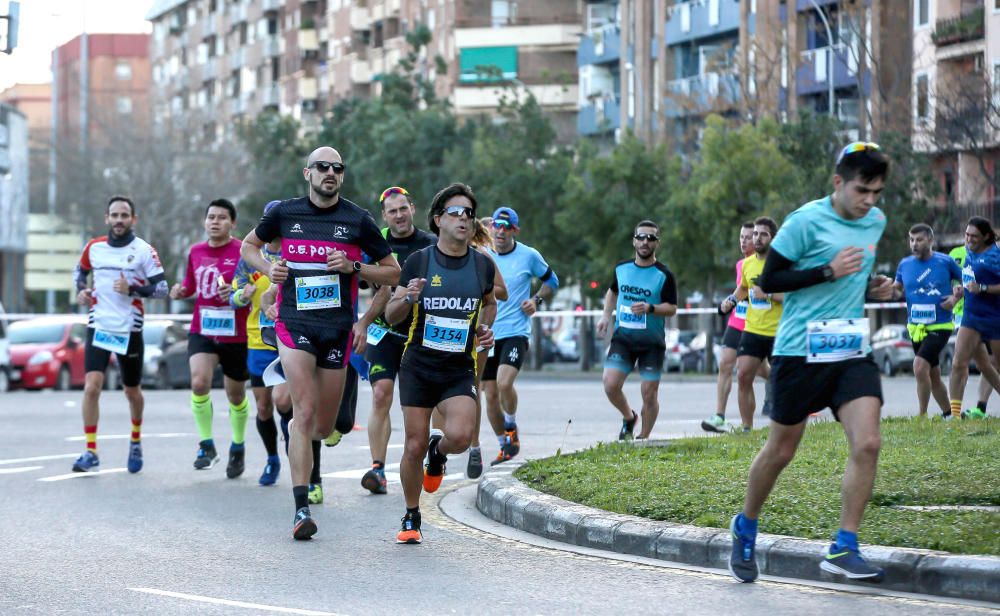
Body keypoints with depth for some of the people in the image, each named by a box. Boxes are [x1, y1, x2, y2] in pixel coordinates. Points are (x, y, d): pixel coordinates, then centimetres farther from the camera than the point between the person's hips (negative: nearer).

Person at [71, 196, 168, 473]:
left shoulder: (144, 251, -5)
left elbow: (162, 288, -7)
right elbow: (81, 270, 23)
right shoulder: (94, 247, 3)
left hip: (129, 330, -1)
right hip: (98, 327, 1)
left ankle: (136, 442, 39)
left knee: (132, 392, 13)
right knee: (92, 387, -16)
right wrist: (81, 289, 3)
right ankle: (91, 453, -13)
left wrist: (133, 289, -21)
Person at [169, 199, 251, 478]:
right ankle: (206, 445, -8)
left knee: (235, 394, 11)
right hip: (202, 331, 3)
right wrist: (181, 290, 0)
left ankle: (238, 447, 35)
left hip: (235, 334, -3)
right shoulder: (196, 252, 7)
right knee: (199, 382, -21)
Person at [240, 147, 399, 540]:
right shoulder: (284, 213, 3)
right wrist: (268, 268, 0)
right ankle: (301, 508, -18)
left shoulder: (358, 220, 1)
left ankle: (293, 432, 47)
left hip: (338, 327, 2)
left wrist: (354, 267, -11)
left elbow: (393, 273, 6)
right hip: (294, 322, -2)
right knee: (305, 411, -18)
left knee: (324, 426, 9)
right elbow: (249, 246, 20)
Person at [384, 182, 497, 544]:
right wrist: (408, 299, -19)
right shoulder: (418, 261, -3)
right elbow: (391, 315, 1)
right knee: (414, 446, -2)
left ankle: (438, 452, 15)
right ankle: (411, 519, 19)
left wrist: (485, 329, 5)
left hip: (459, 370, 1)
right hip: (418, 368, -1)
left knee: (460, 436, -22)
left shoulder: (483, 264, 3)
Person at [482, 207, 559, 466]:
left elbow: (551, 281, 14)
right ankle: (505, 446, 20)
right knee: (490, 394, 4)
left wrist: (537, 300, -2)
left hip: (516, 331, -3)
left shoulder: (529, 256, -1)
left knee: (504, 383, -24)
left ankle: (511, 425, 3)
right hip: (487, 334, 3)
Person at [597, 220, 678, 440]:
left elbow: (672, 308, -8)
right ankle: (629, 418, 17)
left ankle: (643, 438, 16)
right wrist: (606, 316, 12)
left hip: (652, 343, -3)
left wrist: (649, 308, -25)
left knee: (649, 394, -1)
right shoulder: (622, 268, 6)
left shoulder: (664, 275, -6)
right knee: (610, 385, -12)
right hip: (622, 338, 3)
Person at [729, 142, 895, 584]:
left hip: (853, 352, 5)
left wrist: (872, 286, 7)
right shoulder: (806, 221, -11)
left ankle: (844, 549, -8)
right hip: (801, 350, -5)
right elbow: (768, 280, -10)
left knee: (867, 444, -13)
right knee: (781, 451, 6)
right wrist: (829, 271, -18)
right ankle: (745, 529, 31)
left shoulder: (876, 222, 11)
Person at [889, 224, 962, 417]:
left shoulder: (946, 262, -5)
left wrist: (955, 298, -10)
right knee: (933, 376, 13)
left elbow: (964, 283, 8)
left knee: (920, 366, -22)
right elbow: (897, 291, 14)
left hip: (940, 326, -5)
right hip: (916, 327, 5)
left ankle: (922, 416, -13)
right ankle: (948, 414, 29)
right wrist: (892, 291, -9)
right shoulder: (905, 264, 4)